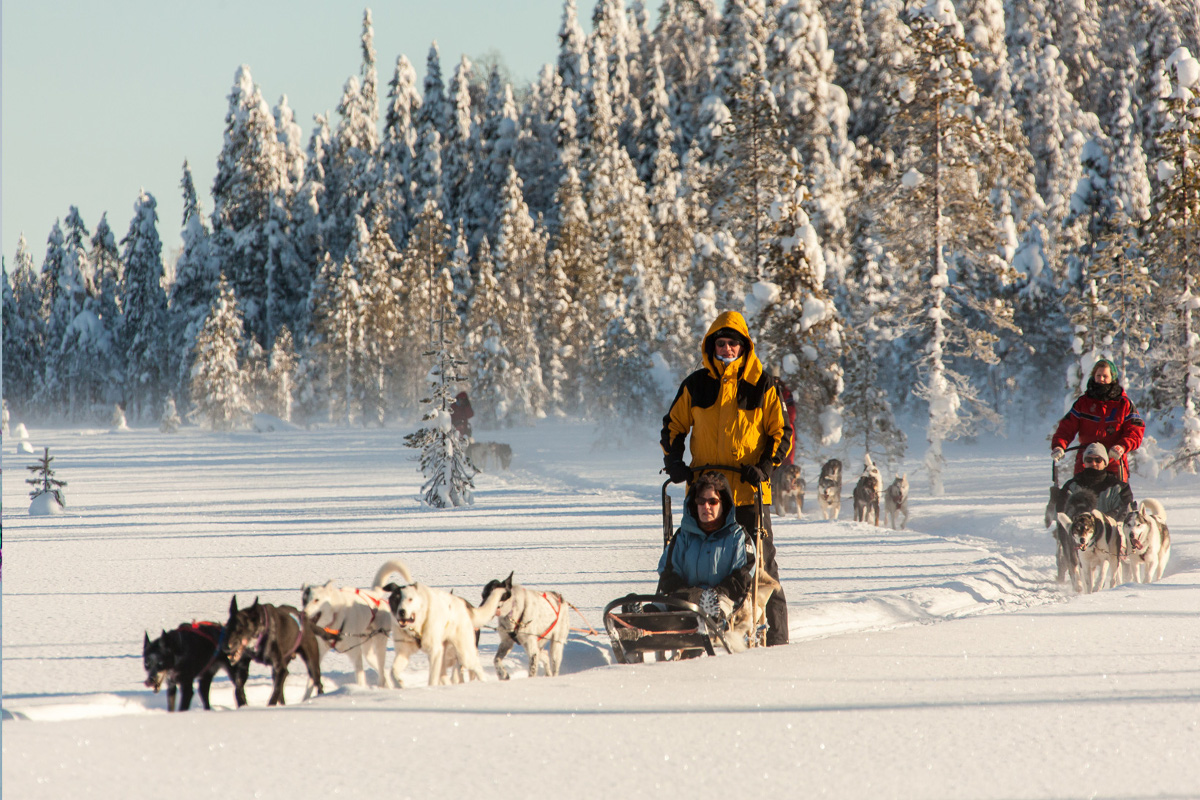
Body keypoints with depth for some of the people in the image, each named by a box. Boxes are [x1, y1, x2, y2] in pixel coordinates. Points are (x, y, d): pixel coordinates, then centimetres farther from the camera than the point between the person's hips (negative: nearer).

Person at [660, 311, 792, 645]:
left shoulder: (762, 386, 3)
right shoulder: (696, 385, 9)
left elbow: (781, 432, 6)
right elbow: (673, 426, 19)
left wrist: (765, 467, -10)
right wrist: (673, 461, 2)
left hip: (749, 491, -3)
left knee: (761, 562, -3)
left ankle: (774, 636, -1)